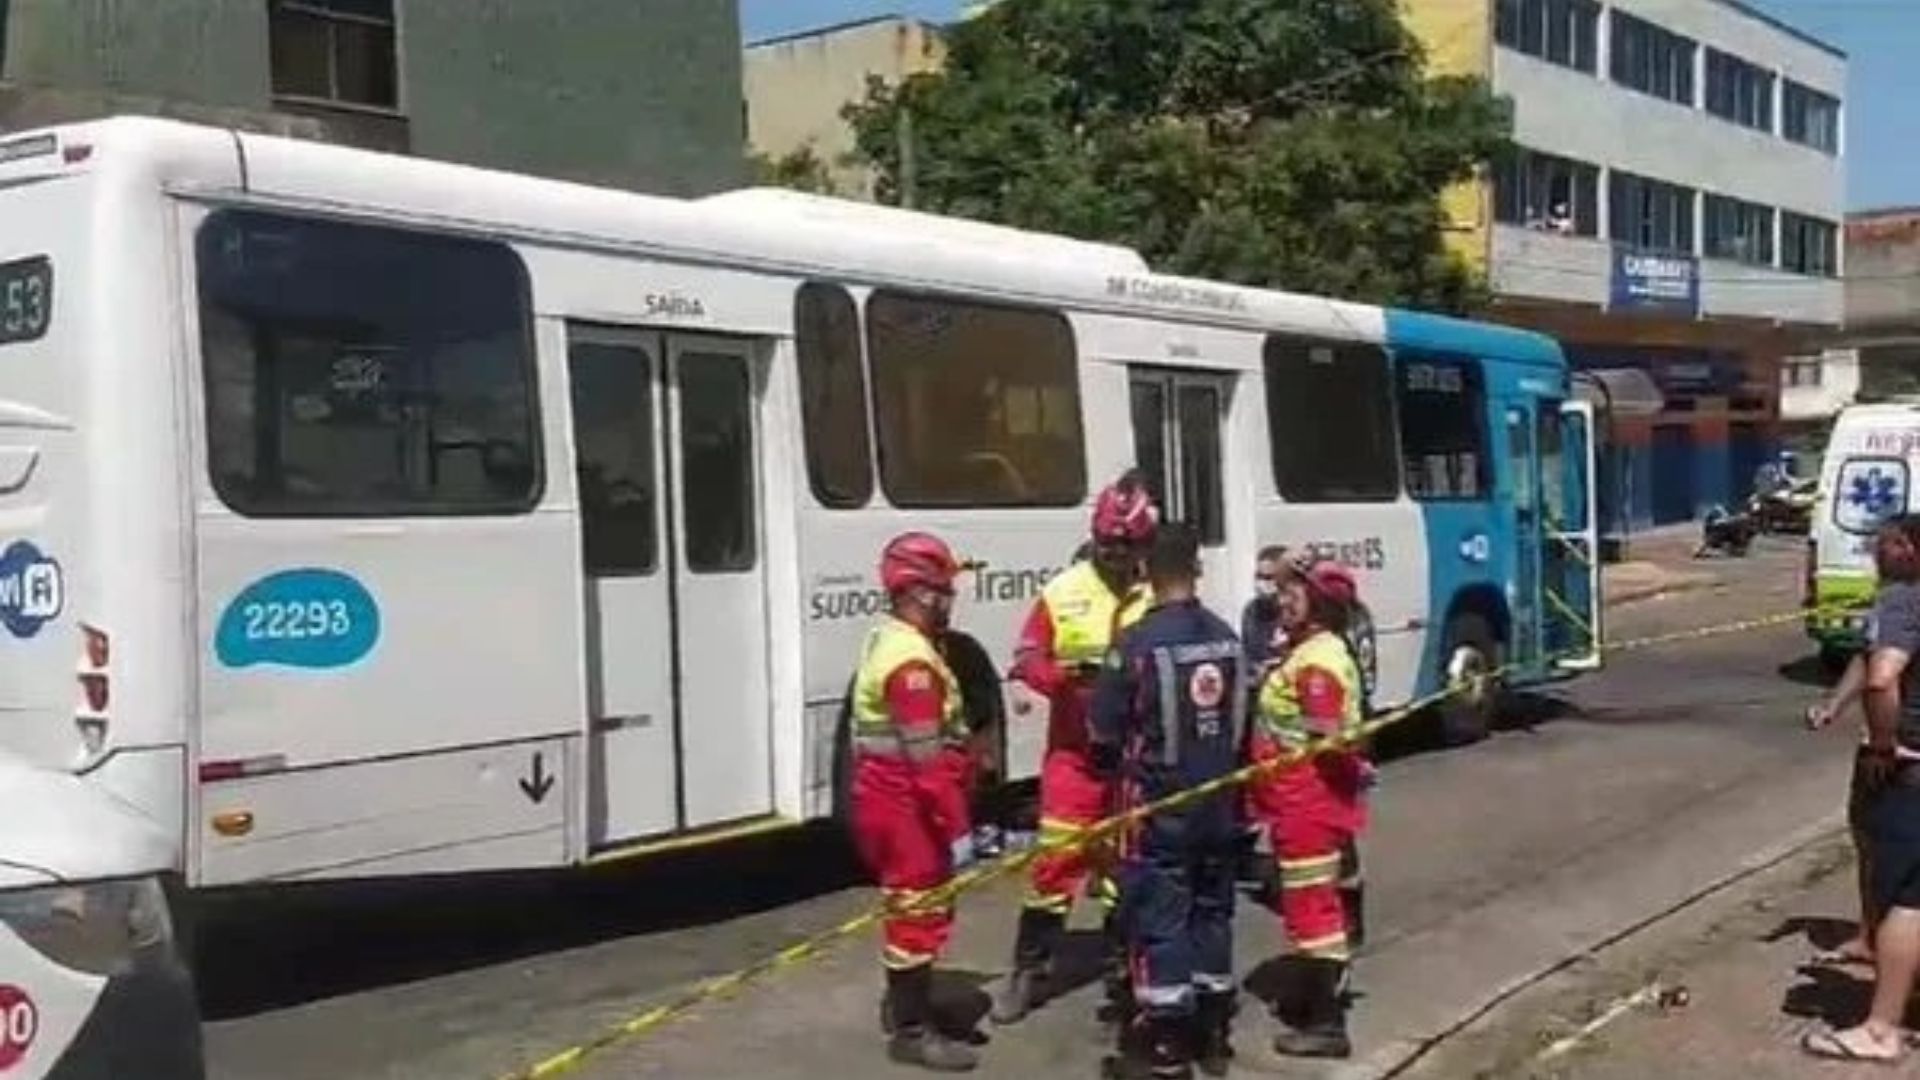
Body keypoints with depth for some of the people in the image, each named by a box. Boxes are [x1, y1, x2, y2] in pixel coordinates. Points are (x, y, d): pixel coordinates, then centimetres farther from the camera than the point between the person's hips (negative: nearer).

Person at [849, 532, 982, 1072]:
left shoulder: (888, 642, 12)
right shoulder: (912, 661, -22)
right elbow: (927, 757, -26)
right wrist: (957, 826, -23)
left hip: (887, 797, 11)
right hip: (908, 805, -11)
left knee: (912, 906, 23)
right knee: (920, 912, -2)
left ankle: (904, 1005, 37)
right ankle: (912, 1031, 7)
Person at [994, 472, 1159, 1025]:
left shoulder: (1159, 597, -4)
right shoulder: (1062, 591, -2)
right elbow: (1026, 660, 0)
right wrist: (1062, 674, -20)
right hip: (1074, 749, 0)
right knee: (1055, 860, 2)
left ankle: (1123, 975, 25)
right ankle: (1029, 972, 14)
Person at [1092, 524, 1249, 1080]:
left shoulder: (1137, 642, -17)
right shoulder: (1226, 637, 1)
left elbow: (1104, 730, -10)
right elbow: (1242, 717, 9)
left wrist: (1117, 764, 11)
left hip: (1158, 803, -6)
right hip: (1218, 800, 6)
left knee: (1158, 917, 1)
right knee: (1211, 910, 16)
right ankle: (1212, 1035, 25)